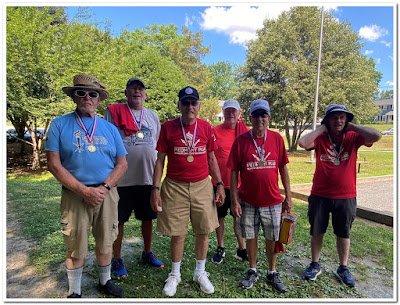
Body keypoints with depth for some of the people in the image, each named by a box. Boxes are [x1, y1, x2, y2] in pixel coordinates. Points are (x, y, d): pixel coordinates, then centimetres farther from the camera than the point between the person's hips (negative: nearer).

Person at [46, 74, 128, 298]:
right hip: (75, 194, -2)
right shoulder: (60, 124, 0)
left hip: (107, 193, 2)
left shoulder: (110, 128, 7)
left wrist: (104, 188, -10)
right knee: (76, 248, 9)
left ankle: (105, 281, 38)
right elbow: (54, 164, -6)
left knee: (106, 244, 15)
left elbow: (122, 164, 4)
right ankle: (75, 292, 32)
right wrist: (84, 190, -14)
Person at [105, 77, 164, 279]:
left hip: (148, 177, 4)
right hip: (122, 178, -4)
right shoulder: (114, 112, -1)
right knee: (119, 220, 7)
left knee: (147, 217, 16)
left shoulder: (152, 116, 11)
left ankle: (147, 253, 36)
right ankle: (116, 259, 26)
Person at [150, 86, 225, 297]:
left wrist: (219, 185, 5)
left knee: (203, 231, 10)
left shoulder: (206, 127, 2)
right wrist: (155, 188, -6)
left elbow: (211, 158, 8)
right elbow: (160, 160, -1)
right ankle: (175, 274, 31)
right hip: (175, 187, -1)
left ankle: (200, 272, 33)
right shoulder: (168, 127, -3)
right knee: (177, 233, 9)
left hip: (202, 186, 2)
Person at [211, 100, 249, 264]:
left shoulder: (245, 132, 2)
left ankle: (241, 249, 29)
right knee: (219, 216, 13)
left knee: (239, 217, 12)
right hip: (219, 182, -1)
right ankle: (220, 248, 32)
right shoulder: (215, 131, -3)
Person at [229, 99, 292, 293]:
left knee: (272, 238, 14)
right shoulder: (241, 140, -7)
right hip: (248, 201, -1)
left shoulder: (277, 138, -2)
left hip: (272, 201, 1)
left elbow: (283, 168, 4)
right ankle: (252, 271, 35)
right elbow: (234, 172, -5)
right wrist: (234, 200, -8)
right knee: (251, 236, 14)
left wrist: (288, 196, 3)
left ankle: (272, 273, 35)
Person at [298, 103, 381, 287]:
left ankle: (343, 268, 36)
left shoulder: (353, 137, -3)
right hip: (320, 195, 0)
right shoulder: (320, 138, -6)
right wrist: (322, 128, -14)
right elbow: (302, 143, -26)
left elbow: (376, 136, -20)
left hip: (346, 196, 1)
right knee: (317, 232, 13)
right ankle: (315, 265, 32)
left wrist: (351, 126, -11)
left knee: (344, 233, 16)